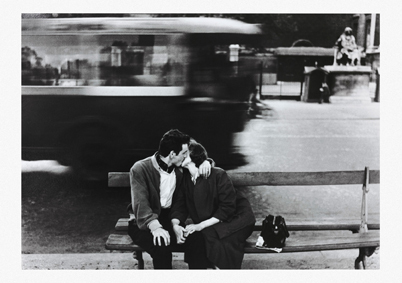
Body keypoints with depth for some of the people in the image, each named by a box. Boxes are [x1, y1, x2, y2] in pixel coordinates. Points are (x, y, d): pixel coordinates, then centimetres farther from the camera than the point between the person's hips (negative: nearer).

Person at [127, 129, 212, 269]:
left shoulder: (178, 168, 5)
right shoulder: (140, 169, -14)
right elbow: (140, 203, -25)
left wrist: (206, 162, -4)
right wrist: (155, 226, -42)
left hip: (168, 218, 5)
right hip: (143, 222, -5)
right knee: (161, 246, -37)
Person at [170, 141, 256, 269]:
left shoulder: (218, 175, -18)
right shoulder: (185, 178, -1)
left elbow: (227, 208, -22)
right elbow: (179, 205, -2)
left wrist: (201, 225, -27)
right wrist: (175, 225, -23)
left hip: (236, 219, -5)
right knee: (191, 237, -22)